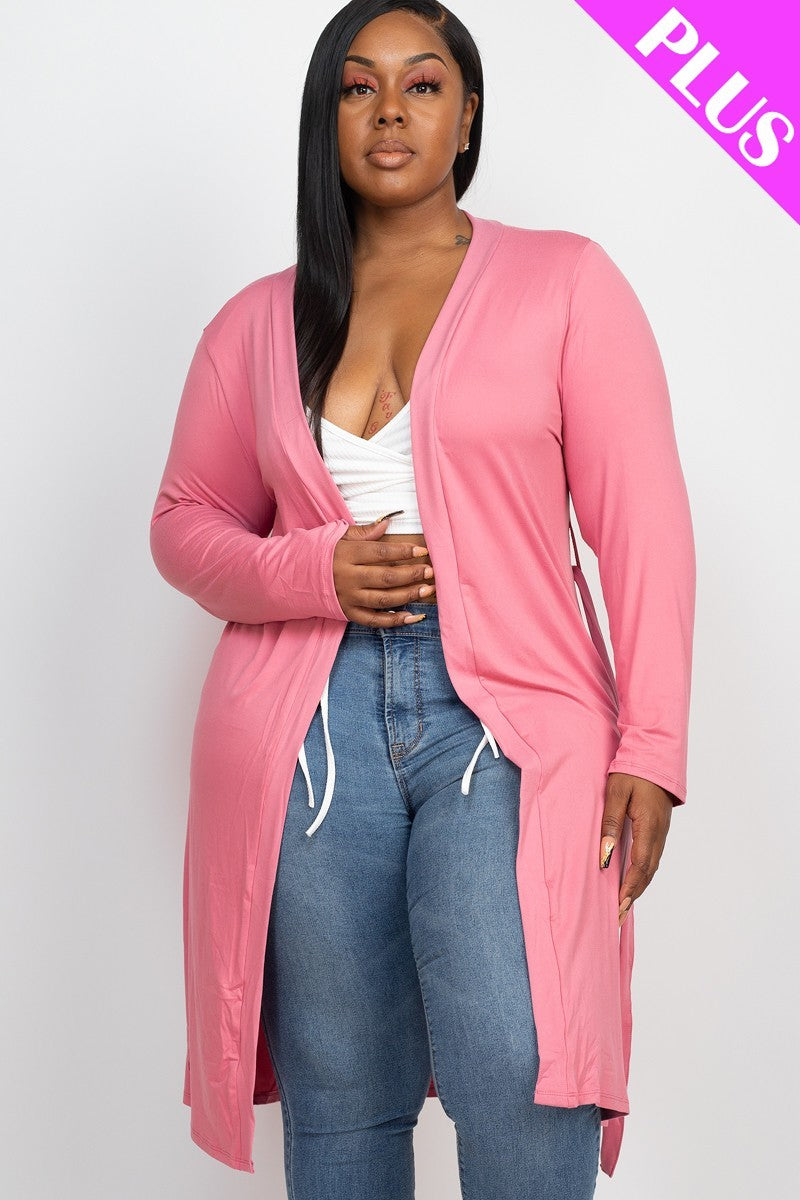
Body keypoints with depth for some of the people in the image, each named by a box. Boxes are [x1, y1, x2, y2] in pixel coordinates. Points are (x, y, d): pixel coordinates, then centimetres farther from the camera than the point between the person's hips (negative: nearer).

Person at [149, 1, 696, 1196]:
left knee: (520, 1073, -20)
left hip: (508, 713, -2)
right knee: (340, 1098, 4)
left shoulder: (564, 282, 6)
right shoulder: (256, 324, 14)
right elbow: (184, 523, 17)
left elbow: (643, 523, 1)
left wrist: (651, 745, -7)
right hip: (309, 727, 3)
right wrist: (315, 571, -4)